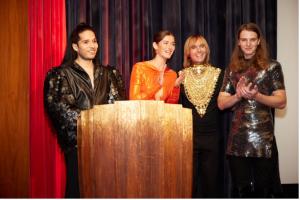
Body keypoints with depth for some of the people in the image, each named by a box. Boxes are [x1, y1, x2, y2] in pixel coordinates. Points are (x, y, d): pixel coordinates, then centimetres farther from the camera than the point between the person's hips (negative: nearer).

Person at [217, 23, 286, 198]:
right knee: (241, 190, 10)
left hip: (263, 140, -3)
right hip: (238, 140, 3)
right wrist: (238, 96, -11)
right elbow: (221, 103, 8)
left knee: (263, 189, 2)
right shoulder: (232, 70, 11)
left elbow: (281, 102, -3)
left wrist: (256, 96, -18)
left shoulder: (272, 66, 2)